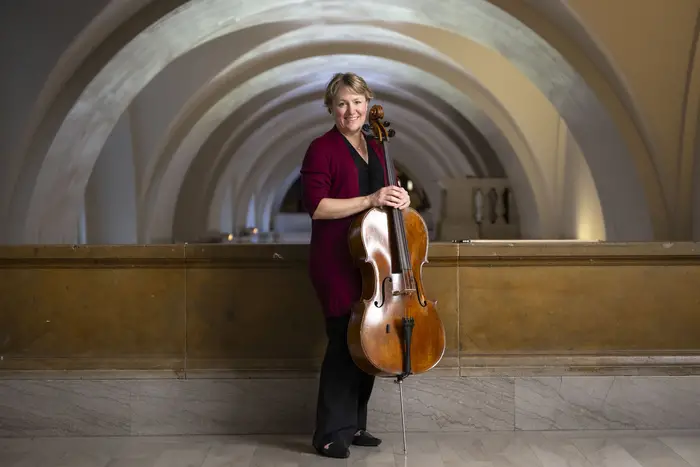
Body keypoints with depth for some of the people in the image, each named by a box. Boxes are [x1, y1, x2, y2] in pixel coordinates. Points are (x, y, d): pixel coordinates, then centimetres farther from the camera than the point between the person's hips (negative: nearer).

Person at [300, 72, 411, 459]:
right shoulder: (322, 148, -9)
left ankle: (354, 425, 22)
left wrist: (398, 199, 2)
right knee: (344, 342, -7)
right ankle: (331, 434, 4)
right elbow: (316, 206, -18)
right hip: (337, 262, -7)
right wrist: (370, 200, -22)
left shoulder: (375, 148, 14)